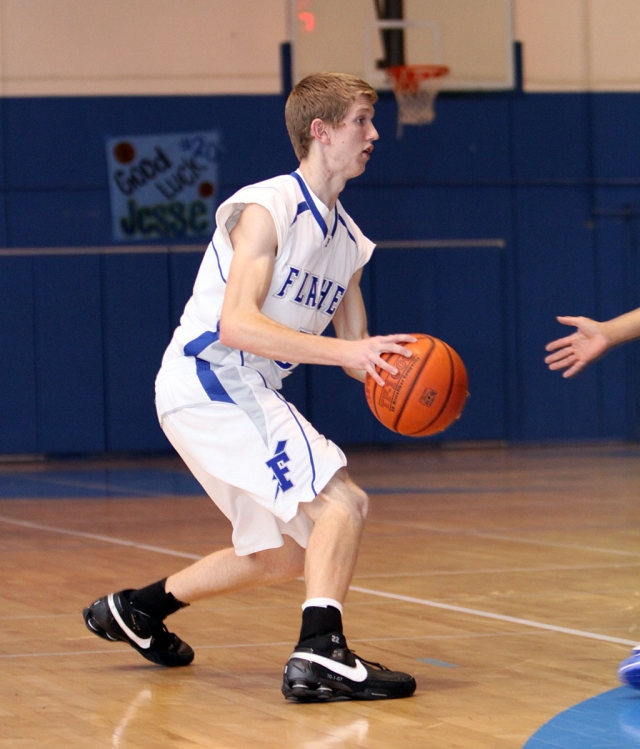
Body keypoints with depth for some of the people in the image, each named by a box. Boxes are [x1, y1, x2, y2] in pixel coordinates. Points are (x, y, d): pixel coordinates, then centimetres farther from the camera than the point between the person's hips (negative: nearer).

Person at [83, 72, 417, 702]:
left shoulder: (346, 241, 12)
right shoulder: (268, 209, -15)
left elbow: (356, 352, 15)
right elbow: (236, 324, -26)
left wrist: (389, 370, -9)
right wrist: (344, 351, -33)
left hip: (246, 392, 10)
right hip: (206, 382, -10)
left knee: (285, 555, 20)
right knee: (342, 501, -21)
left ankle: (134, 609, 34)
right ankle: (320, 655, -29)